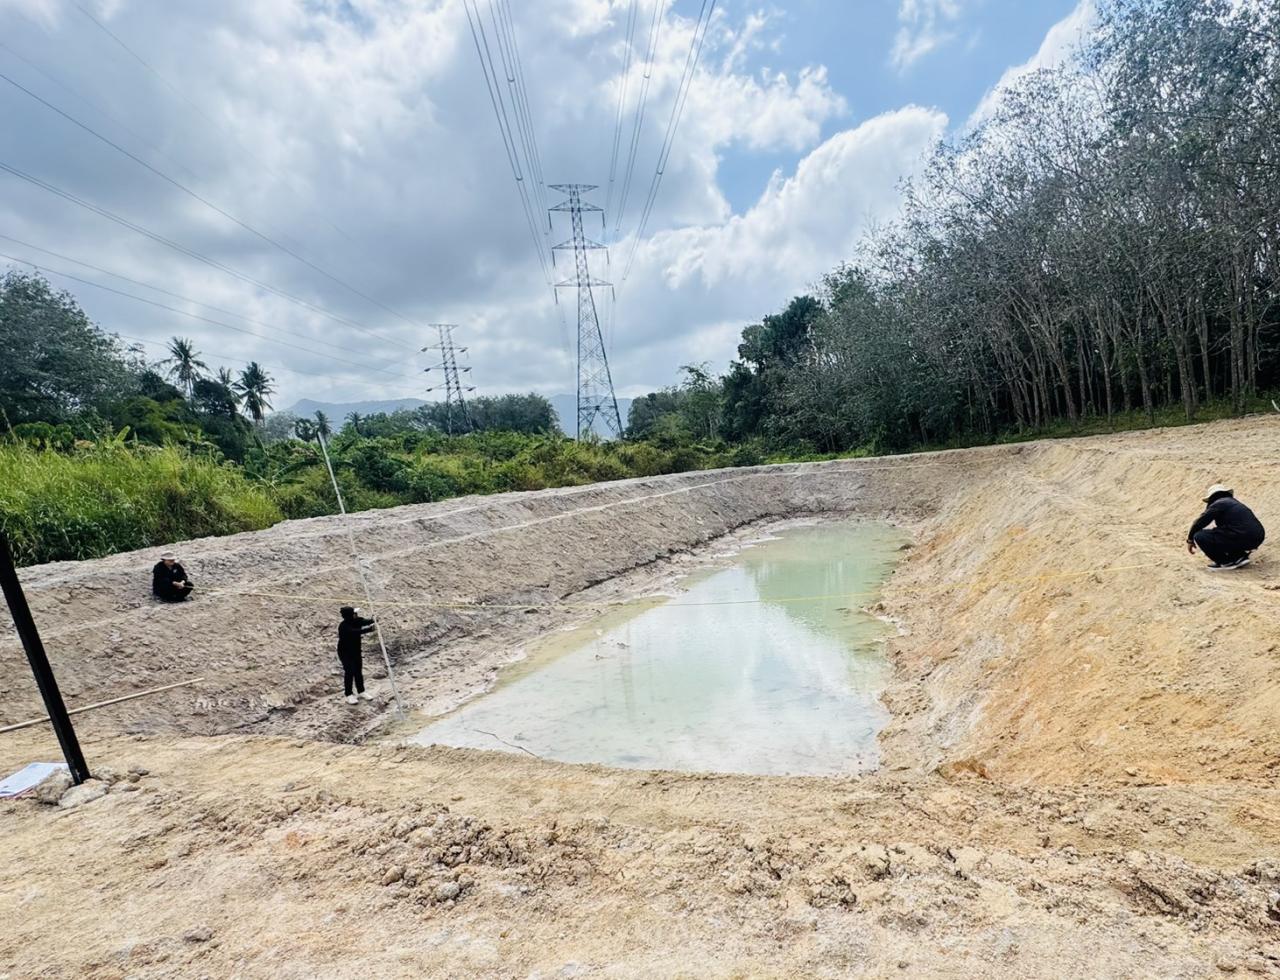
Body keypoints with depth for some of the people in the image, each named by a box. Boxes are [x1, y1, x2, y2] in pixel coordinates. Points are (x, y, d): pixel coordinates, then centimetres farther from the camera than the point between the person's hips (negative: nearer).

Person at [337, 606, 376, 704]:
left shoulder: (356, 621, -6)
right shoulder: (343, 626, -27)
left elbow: (365, 622, -21)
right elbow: (356, 632, -41)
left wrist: (373, 620, -42)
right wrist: (369, 629, -49)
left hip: (356, 650, 6)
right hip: (345, 652, -6)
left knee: (358, 671, 12)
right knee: (349, 672, -6)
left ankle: (361, 691, 24)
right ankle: (349, 695, 5)